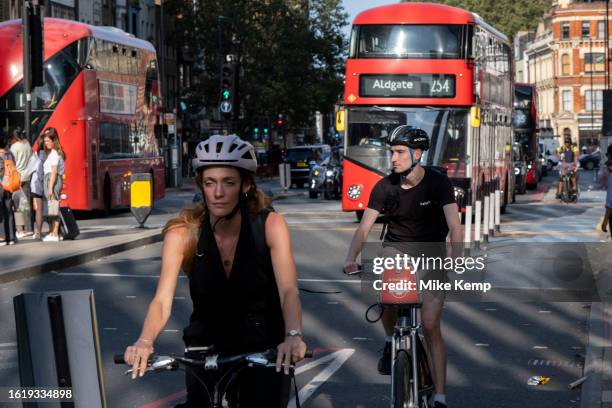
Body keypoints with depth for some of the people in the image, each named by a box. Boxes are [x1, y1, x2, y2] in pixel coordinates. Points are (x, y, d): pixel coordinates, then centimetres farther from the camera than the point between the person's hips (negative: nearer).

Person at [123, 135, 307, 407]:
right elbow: (162, 300, -21)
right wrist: (144, 342, -41)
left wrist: (293, 336, -44)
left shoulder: (270, 225, -13)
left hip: (265, 349, -1)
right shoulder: (183, 232, -12)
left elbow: (289, 291, -24)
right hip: (206, 346, 1)